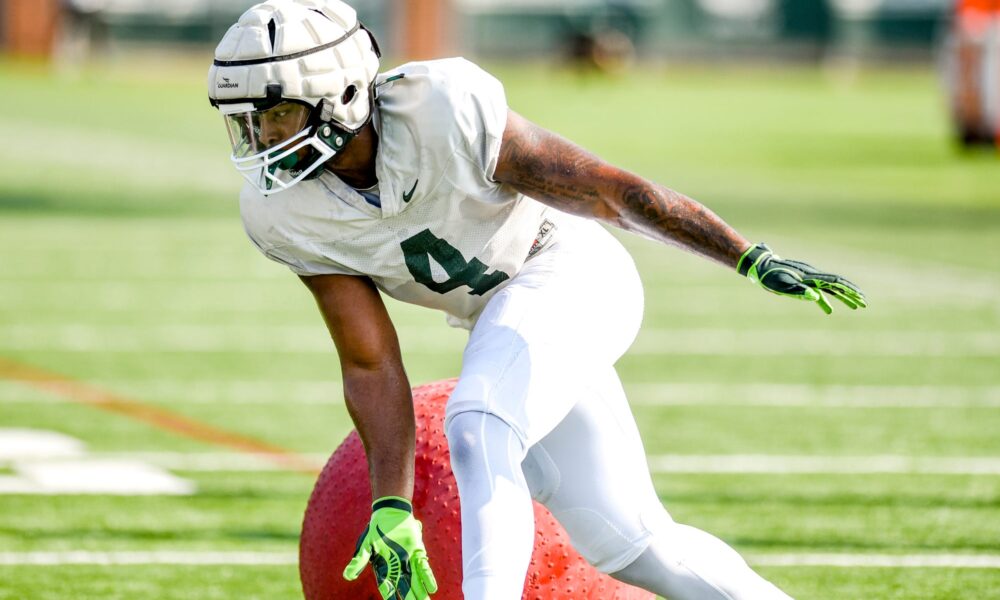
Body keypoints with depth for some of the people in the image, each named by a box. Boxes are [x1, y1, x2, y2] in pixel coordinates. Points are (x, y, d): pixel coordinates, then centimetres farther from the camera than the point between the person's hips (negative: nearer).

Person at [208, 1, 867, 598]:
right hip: (500, 320, 6)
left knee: (478, 429, -32)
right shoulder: (281, 211, -15)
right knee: (623, 543, 6)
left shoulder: (444, 112, -30)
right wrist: (392, 508, -18)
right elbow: (371, 366, -10)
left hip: (574, 276, -6)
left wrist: (755, 259, -16)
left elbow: (607, 190, -21)